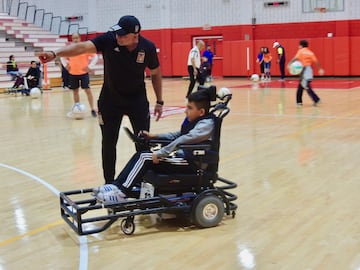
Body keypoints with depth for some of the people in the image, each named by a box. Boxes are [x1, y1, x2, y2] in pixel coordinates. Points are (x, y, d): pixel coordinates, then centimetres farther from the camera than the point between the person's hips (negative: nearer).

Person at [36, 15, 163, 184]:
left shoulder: (148, 47, -15)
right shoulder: (109, 39, -20)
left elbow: (155, 73, 1)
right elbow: (82, 47, -34)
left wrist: (159, 101, 2)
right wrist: (55, 54, -49)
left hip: (138, 99, 0)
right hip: (110, 99, 0)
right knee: (108, 143, 5)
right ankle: (109, 183, 21)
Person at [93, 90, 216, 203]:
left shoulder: (206, 124, -15)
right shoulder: (193, 121, 14)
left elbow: (183, 141, -27)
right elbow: (176, 135, 25)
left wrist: (159, 154, -28)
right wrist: (154, 136, 14)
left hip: (190, 164, -9)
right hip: (182, 157, 9)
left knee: (145, 158, -16)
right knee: (141, 155, -1)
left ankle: (121, 193, -12)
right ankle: (116, 185, -1)